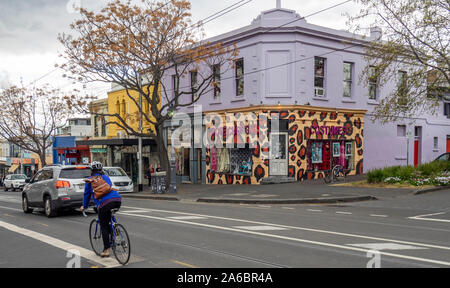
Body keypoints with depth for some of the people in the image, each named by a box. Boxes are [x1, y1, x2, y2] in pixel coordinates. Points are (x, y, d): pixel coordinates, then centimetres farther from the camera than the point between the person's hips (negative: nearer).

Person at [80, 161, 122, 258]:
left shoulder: (90, 180, 16)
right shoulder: (106, 177, 29)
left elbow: (87, 194, 23)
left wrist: (84, 206, 39)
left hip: (105, 202, -5)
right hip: (118, 200, 5)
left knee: (104, 226, 7)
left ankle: (106, 250, 8)